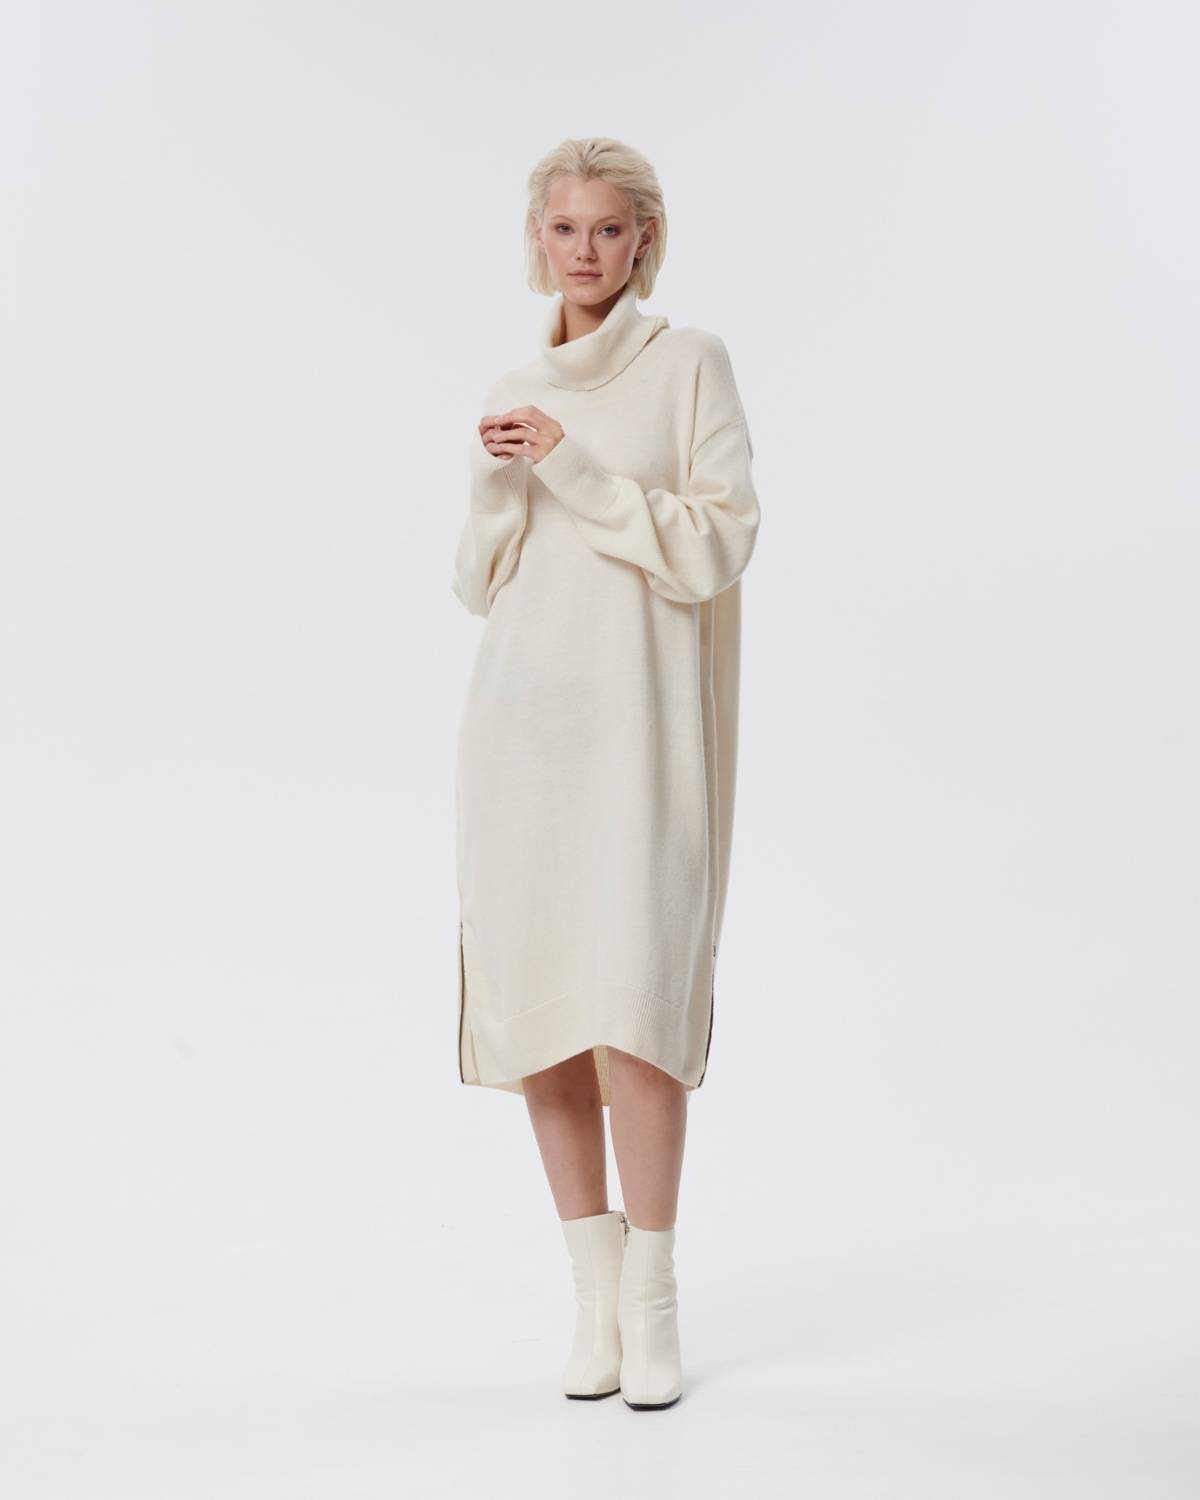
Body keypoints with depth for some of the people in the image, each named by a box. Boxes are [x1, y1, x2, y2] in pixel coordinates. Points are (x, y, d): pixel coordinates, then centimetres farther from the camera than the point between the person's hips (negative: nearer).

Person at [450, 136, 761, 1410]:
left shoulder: (690, 363, 3)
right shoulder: (515, 394, 16)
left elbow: (716, 543, -6)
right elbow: (479, 581, 16)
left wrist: (577, 468, -11)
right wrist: (502, 481, -2)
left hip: (634, 716, -4)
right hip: (520, 712, 5)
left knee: (633, 997, -14)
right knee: (533, 999, 2)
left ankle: (651, 1301, -1)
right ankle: (594, 1291, 14)